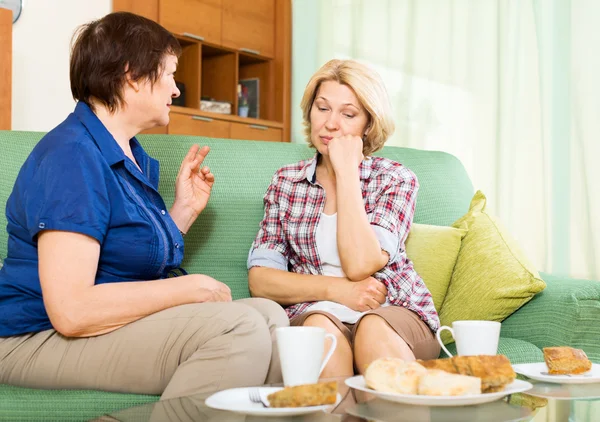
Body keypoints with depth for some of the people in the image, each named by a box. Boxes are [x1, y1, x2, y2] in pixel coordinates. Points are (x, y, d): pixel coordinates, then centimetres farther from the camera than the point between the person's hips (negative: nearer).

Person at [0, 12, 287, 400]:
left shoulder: (134, 157, 12)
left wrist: (186, 209, 6)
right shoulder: (73, 156, -18)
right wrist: (196, 287, -20)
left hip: (114, 323, 9)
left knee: (270, 314, -3)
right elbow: (71, 309, -27)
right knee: (238, 327, -25)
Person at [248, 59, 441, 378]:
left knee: (373, 328, -36)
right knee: (320, 328, -34)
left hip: (394, 310, -1)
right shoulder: (285, 182, 11)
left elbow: (360, 266, -14)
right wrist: (336, 289, -12)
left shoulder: (396, 179, 4)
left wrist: (346, 171, -9)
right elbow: (259, 279, 2)